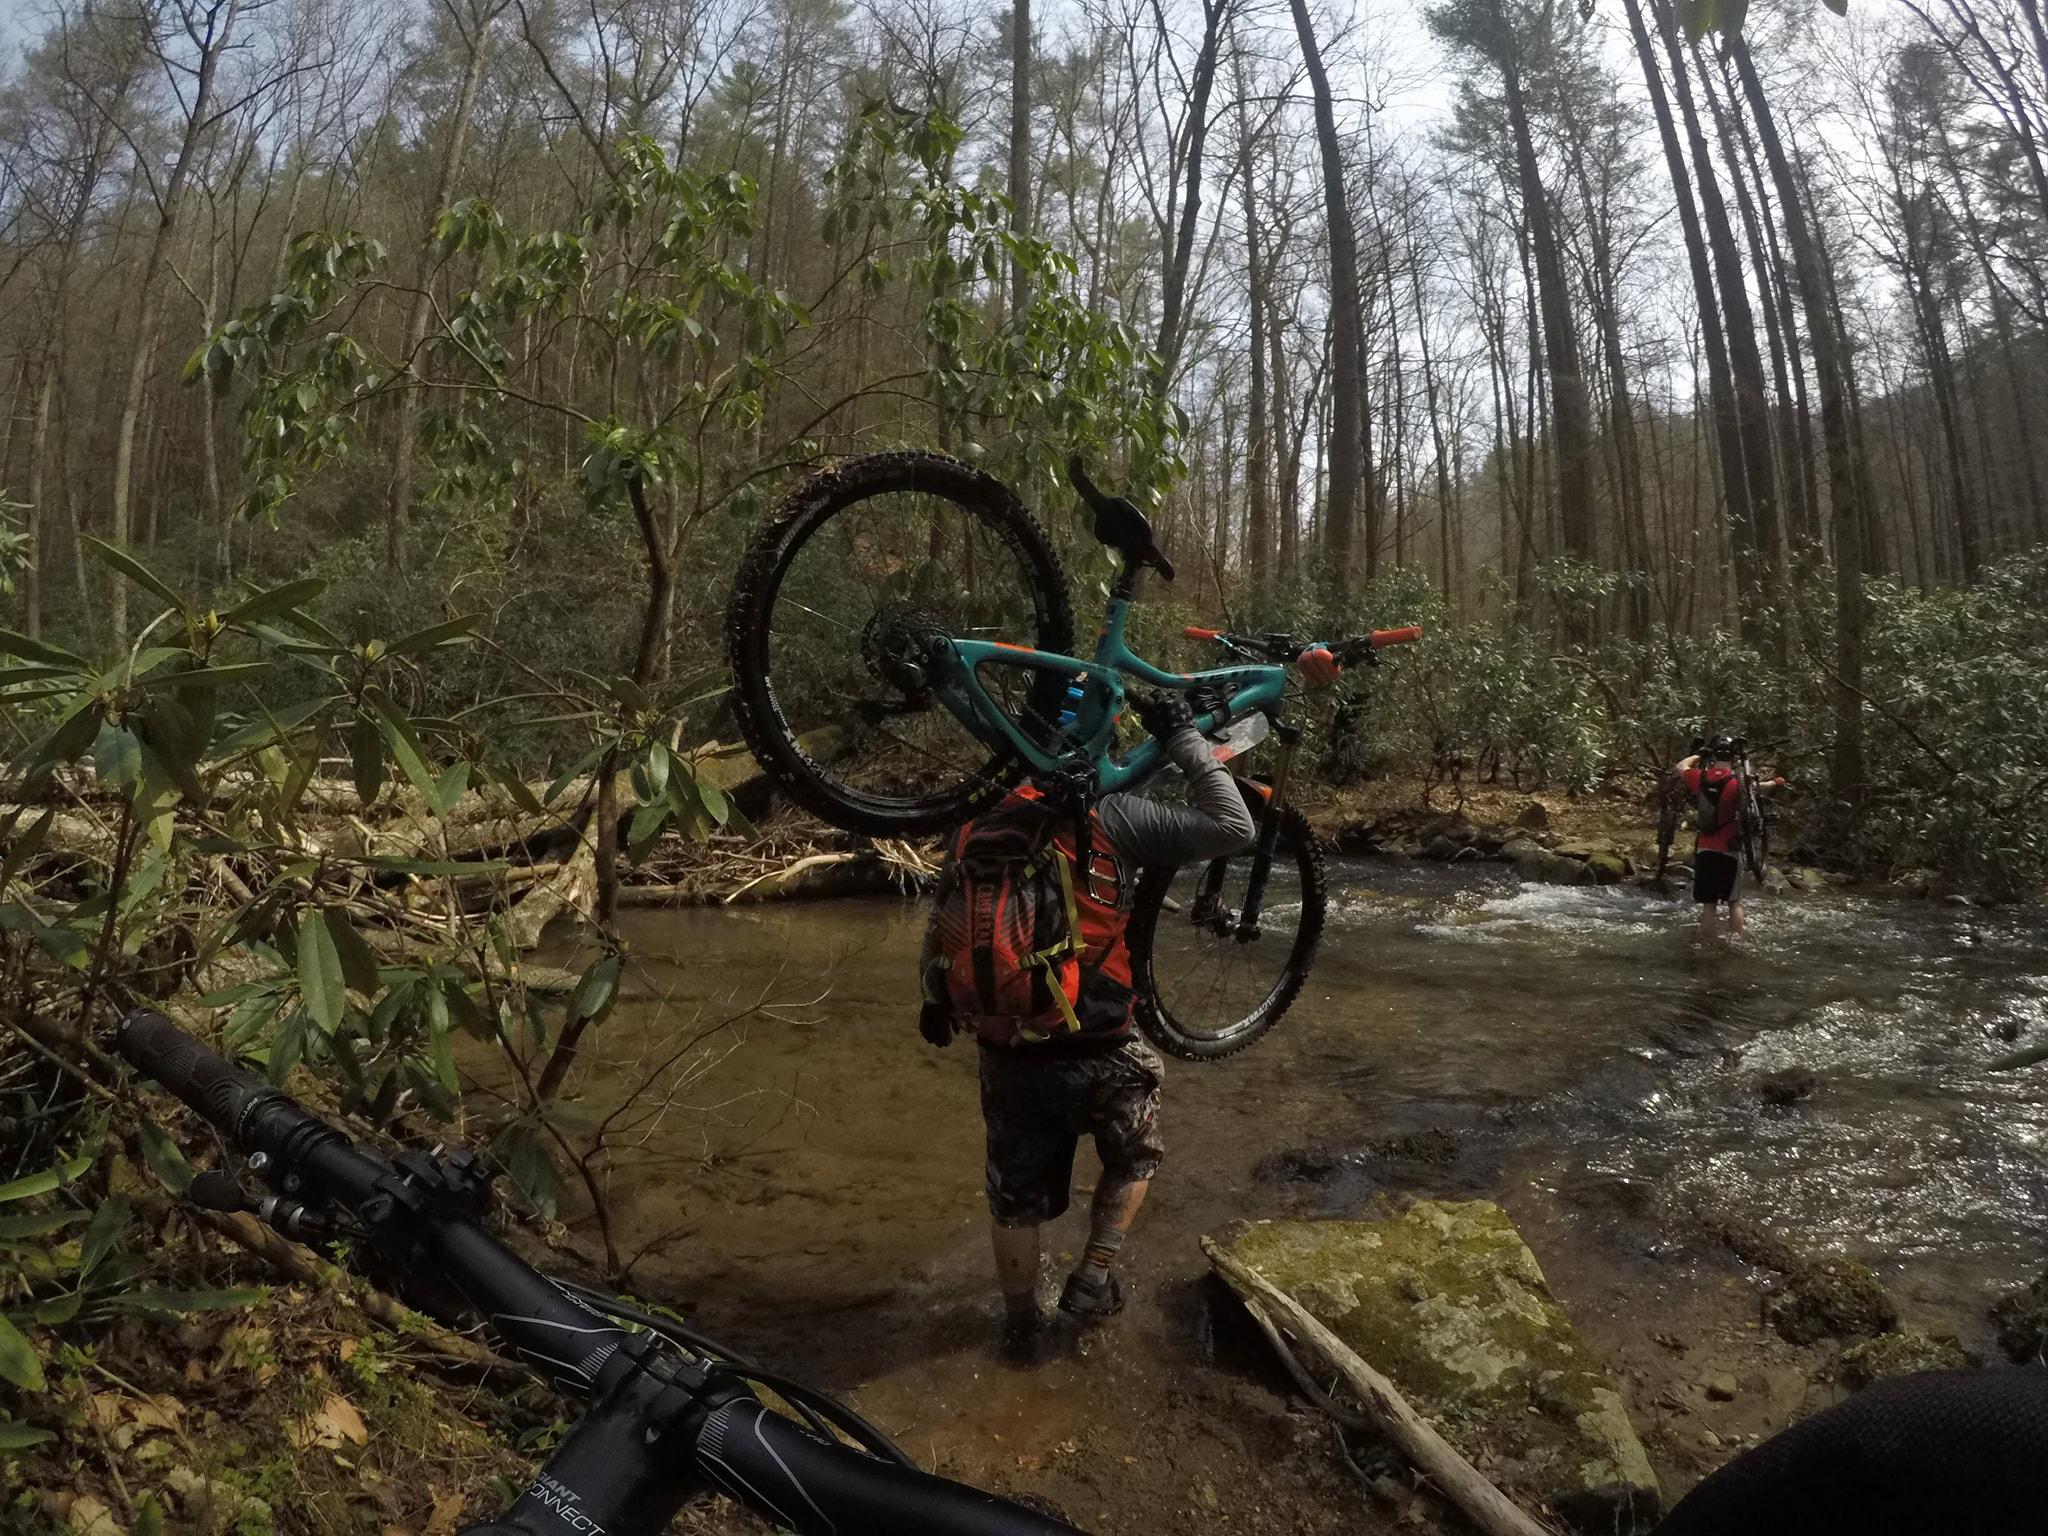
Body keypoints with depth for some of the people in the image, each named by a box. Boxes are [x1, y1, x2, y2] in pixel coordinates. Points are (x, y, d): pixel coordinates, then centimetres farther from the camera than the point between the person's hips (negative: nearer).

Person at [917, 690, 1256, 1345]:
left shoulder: (977, 832, 2)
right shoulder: (1110, 818, -13)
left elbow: (940, 935, 10)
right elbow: (1233, 827, -12)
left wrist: (935, 1005, 29)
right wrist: (1184, 737, -3)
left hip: (1008, 1061, 4)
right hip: (1099, 1057, -4)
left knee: (1015, 1194, 24)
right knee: (1134, 1158, 28)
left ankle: (1020, 1319, 42)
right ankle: (1092, 1281, 28)